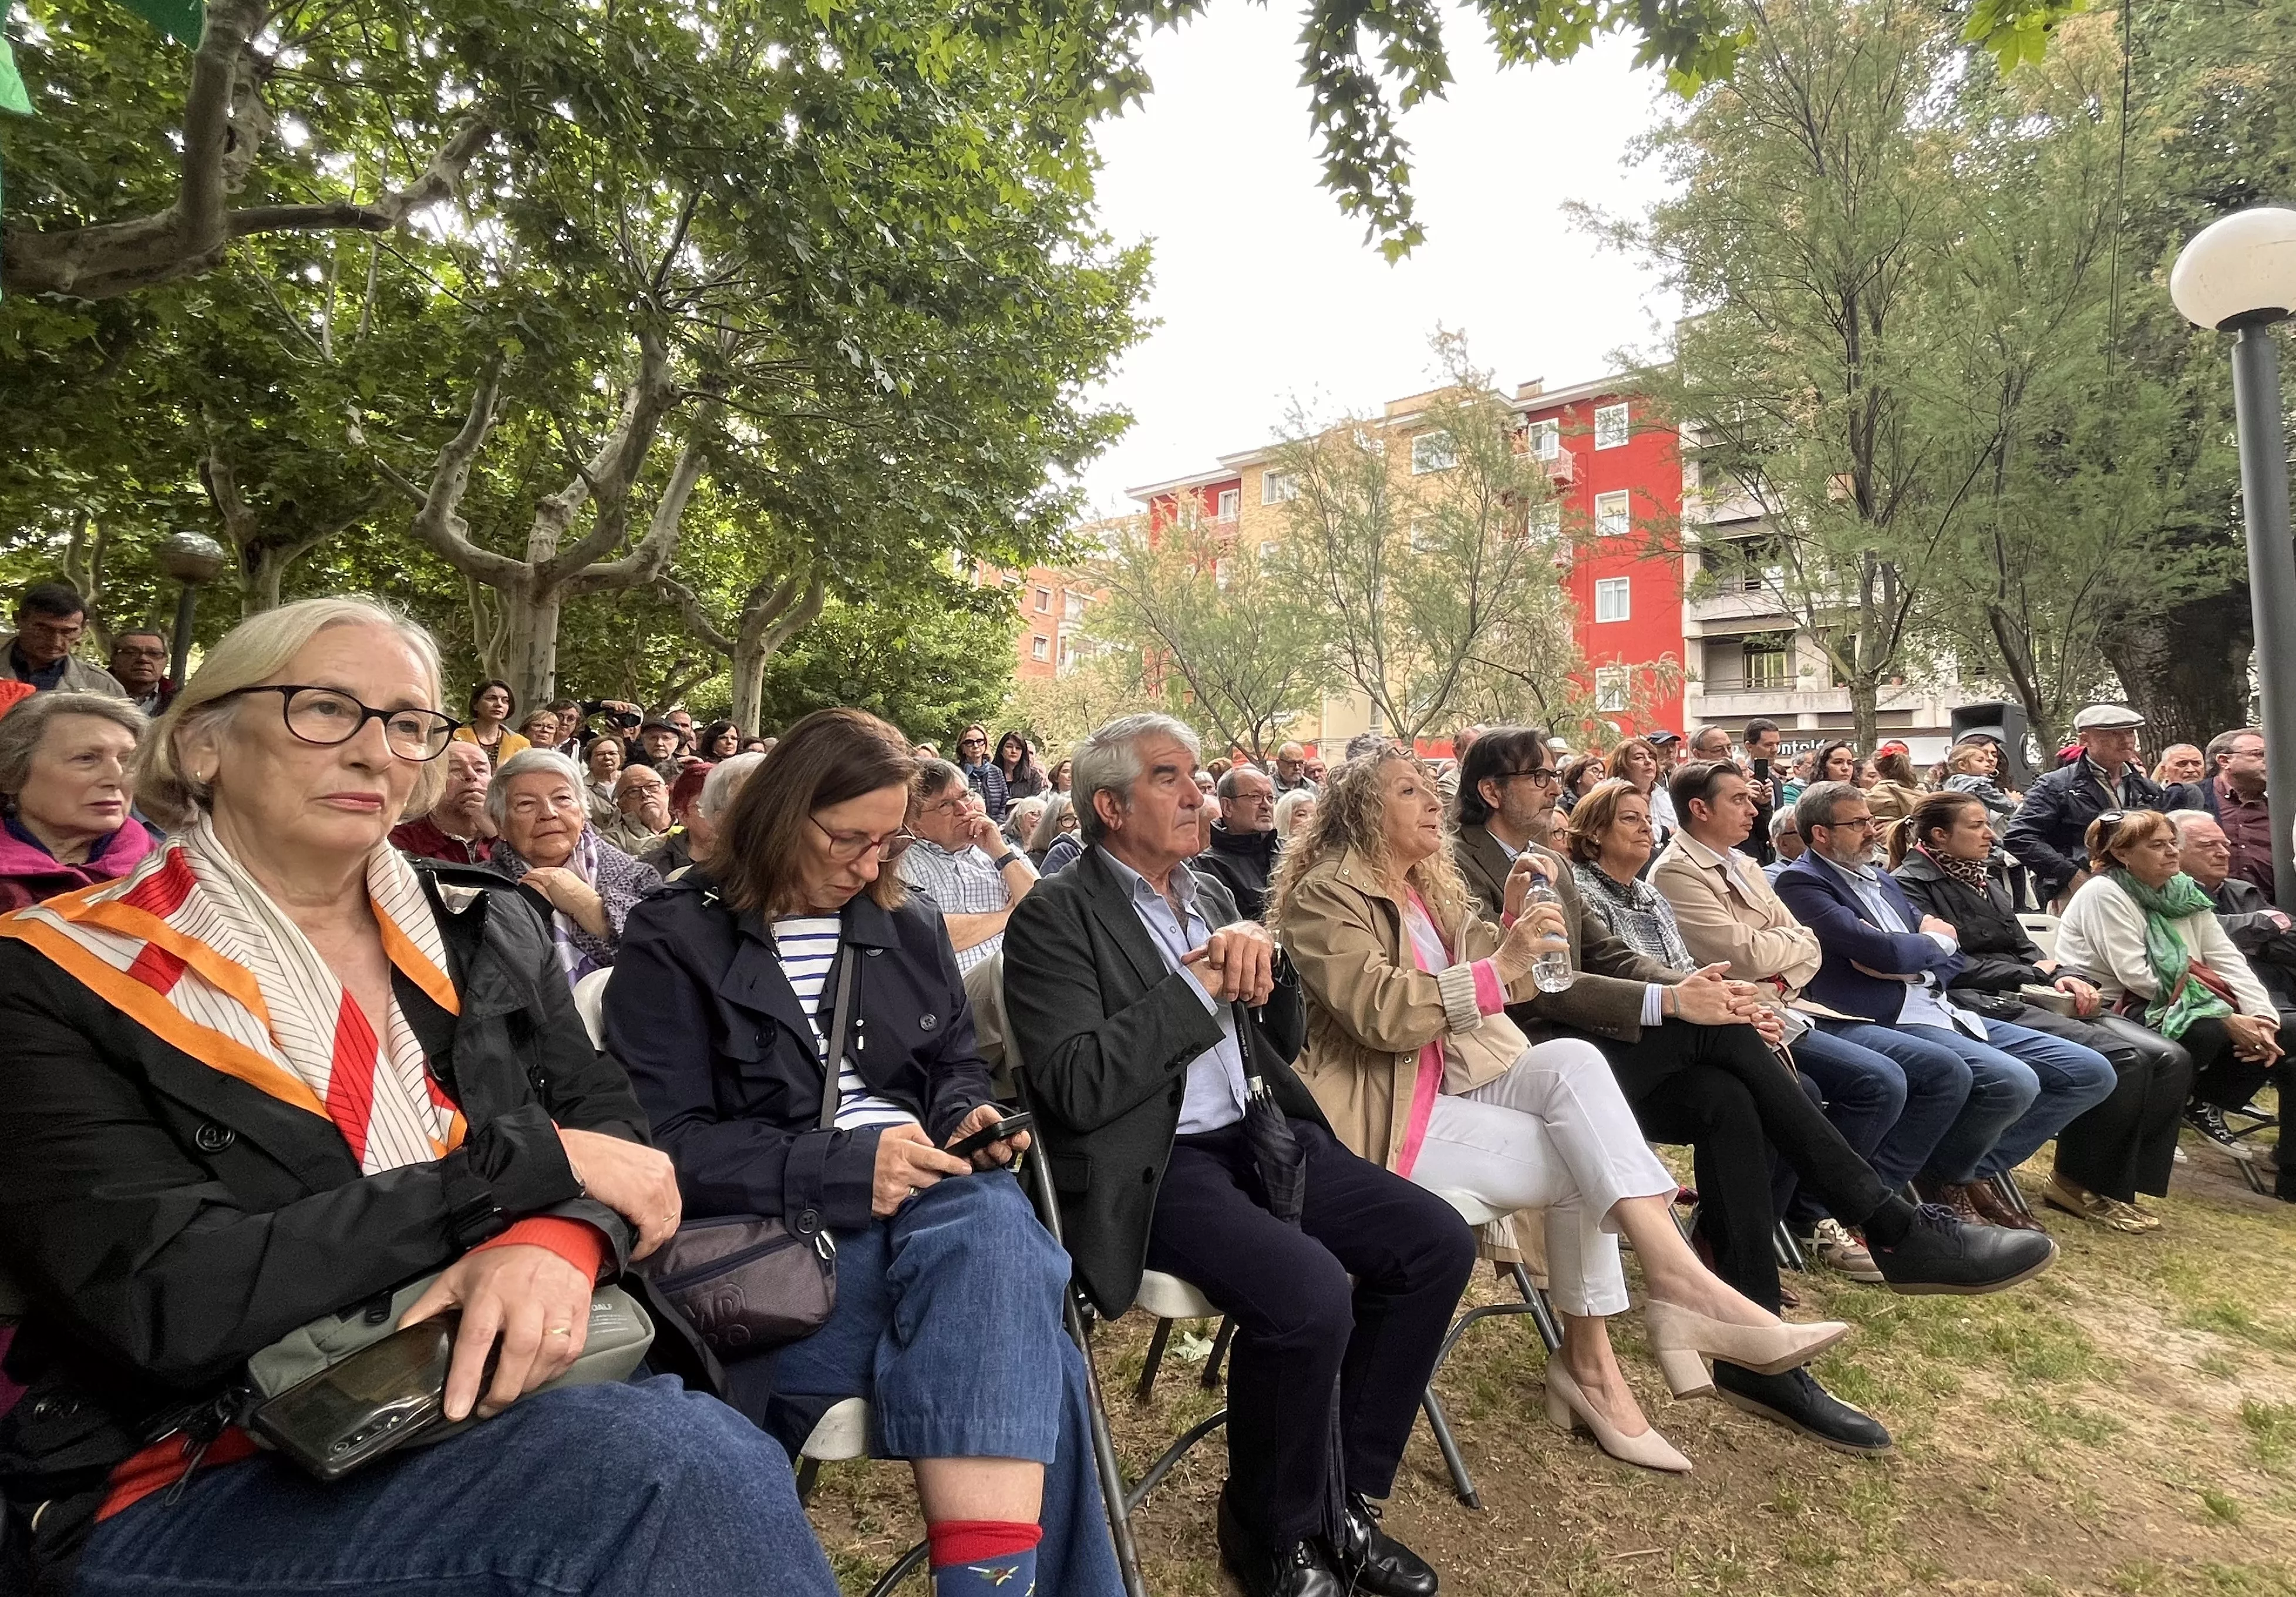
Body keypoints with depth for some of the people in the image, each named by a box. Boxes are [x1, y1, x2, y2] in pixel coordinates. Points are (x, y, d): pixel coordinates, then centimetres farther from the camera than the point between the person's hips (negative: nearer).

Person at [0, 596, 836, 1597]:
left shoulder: (484, 933, 8)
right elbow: (167, 1305, -16)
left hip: (488, 1400, 4)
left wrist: (559, 1241, -20)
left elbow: (613, 1130, 3)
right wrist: (529, 1162, -15)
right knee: (683, 1463, -31)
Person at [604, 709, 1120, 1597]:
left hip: (929, 1194, 5)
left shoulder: (909, 929, 17)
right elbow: (665, 1143, -6)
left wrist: (970, 1118, -2)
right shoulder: (675, 941, 2)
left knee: (994, 1224, -34)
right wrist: (839, 1168, -19)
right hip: (776, 1226, -4)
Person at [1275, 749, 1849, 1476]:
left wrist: (1516, 929, -6)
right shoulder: (1324, 895, -10)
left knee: (1572, 1059, -21)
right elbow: (1378, 1013, -23)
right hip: (1381, 1108, -7)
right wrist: (1498, 965, -28)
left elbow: (1504, 988, 12)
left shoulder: (1435, 885, 16)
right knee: (1574, 1163, -22)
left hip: (1456, 1077, 7)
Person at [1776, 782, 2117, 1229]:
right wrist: (1932, 940, 4)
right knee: (2013, 1082, -29)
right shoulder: (1801, 883, -8)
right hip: (1886, 1023, -9)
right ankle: (1943, 1176, -1)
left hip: (1943, 1010, 9)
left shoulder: (1881, 878, 21)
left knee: (2092, 1073, 3)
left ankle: (1976, 1169, 12)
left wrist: (1902, 957, -7)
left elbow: (1954, 959, 16)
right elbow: (1885, 953, -19)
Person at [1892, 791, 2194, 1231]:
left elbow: (2025, 948, 20)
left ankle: (2120, 1182, 0)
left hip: (2022, 996, 9)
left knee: (2169, 1059, -7)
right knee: (2121, 1058, -25)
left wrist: (2063, 976, -1)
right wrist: (2035, 973, -8)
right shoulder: (1910, 884, -5)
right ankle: (2082, 1183, -7)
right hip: (1980, 1004, -9)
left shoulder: (1985, 881, 23)